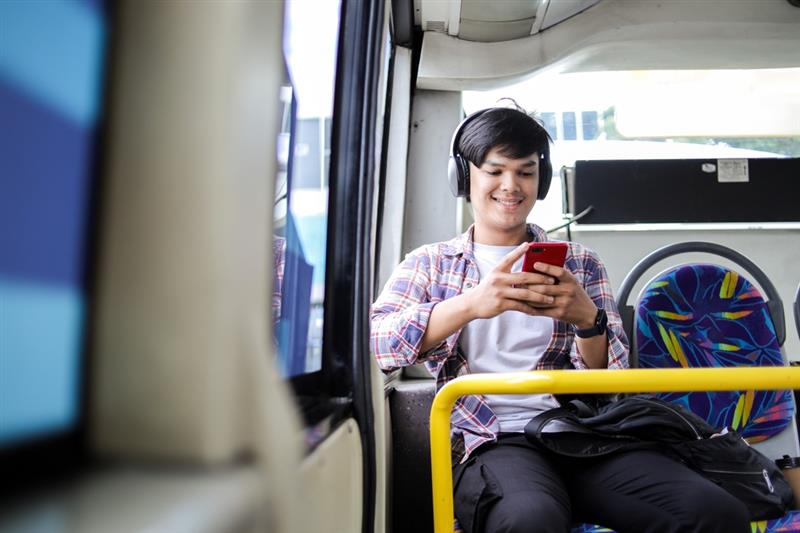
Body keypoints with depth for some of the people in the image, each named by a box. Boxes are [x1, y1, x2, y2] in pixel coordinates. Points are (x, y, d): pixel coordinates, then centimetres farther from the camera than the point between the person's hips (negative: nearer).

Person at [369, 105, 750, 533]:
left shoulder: (579, 262, 16)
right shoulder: (428, 264, 11)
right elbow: (373, 342, -8)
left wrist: (587, 317, -13)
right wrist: (470, 304, -23)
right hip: (494, 442, -3)